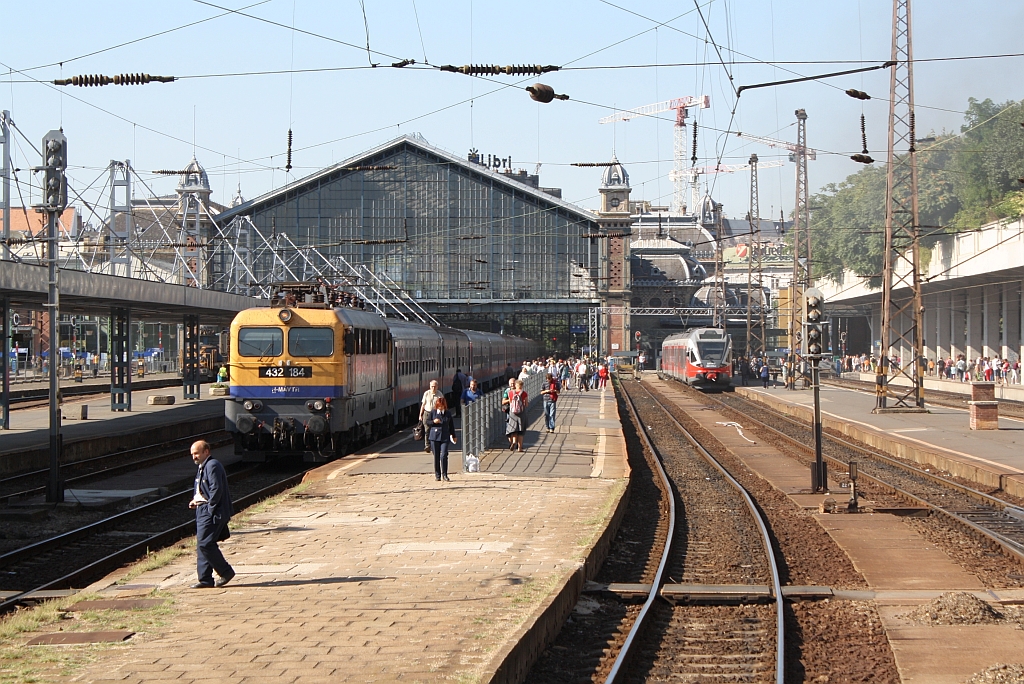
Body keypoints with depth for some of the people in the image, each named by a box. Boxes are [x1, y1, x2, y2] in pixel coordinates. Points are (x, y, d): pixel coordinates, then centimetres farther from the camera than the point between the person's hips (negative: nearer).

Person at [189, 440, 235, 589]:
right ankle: (205, 579, 12)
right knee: (201, 545, 9)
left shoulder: (212, 465, -14)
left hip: (211, 512, -11)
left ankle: (226, 571, -3)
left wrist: (210, 508, -19)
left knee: (205, 543, -13)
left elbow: (216, 489, -21)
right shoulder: (203, 467, 19)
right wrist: (195, 501, 10)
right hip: (203, 512, 11)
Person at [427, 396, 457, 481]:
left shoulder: (448, 414, 7)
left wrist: (453, 436, 19)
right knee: (436, 456, 4)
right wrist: (433, 422, -11)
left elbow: (451, 425, 15)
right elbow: (427, 421, 9)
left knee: (444, 456, -9)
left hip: (445, 437, 0)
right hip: (434, 437, 0)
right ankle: (437, 475, 13)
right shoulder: (432, 413, 4)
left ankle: (444, 475, 0)